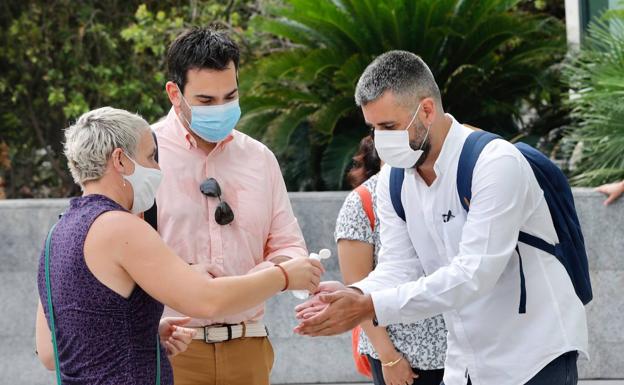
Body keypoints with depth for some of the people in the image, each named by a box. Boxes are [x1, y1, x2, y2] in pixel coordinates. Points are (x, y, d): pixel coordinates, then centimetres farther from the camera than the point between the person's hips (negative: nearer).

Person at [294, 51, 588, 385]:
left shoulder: (496, 163, -21)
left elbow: (473, 274, -28)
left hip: (534, 357, -6)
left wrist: (369, 308, -34)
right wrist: (352, 297, -25)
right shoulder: (393, 179, 2)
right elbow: (397, 267, -1)